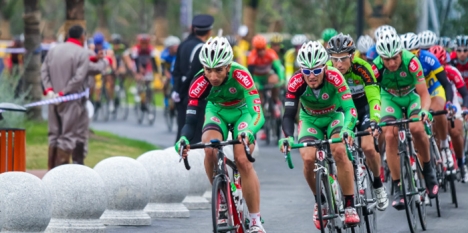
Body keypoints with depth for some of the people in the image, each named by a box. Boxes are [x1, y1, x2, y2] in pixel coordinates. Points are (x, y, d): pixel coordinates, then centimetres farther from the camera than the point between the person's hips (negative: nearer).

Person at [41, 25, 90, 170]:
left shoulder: (54, 50, 9)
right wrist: (63, 93, -14)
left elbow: (44, 71, 4)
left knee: (54, 133, 14)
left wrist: (48, 90, -2)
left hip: (54, 99, 6)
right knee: (67, 135, -2)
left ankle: (52, 169, 16)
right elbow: (78, 77, -17)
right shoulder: (82, 53, -9)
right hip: (71, 100, -6)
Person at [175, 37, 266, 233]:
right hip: (217, 111, 2)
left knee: (242, 160, -20)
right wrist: (184, 139, -52)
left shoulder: (240, 75, -37)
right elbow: (191, 121, -30)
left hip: (243, 111, -2)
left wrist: (249, 132, -63)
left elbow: (257, 113, -42)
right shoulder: (199, 83, -30)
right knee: (210, 149, -28)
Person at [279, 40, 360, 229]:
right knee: (308, 158, -22)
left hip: (334, 116, -1)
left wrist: (347, 130, -56)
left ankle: (350, 206, -19)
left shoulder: (334, 77, -32)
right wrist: (287, 137, -49)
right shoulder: (296, 82, -29)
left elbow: (349, 109, -36)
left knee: (340, 151, -29)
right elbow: (288, 114, -30)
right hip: (310, 119, 1)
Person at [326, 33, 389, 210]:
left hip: (363, 107, -2)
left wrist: (374, 122, -50)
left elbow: (374, 98, -34)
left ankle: (378, 185, 2)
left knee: (368, 146, -21)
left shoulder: (362, 68, -29)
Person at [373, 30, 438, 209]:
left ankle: (428, 171, -5)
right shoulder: (377, 67, -28)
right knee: (390, 135, -20)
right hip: (390, 98, 1)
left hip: (412, 96, -1)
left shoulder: (411, 62, -32)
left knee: (417, 128, -29)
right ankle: (398, 187, -12)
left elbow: (424, 93, -26)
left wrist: (424, 110, -45)